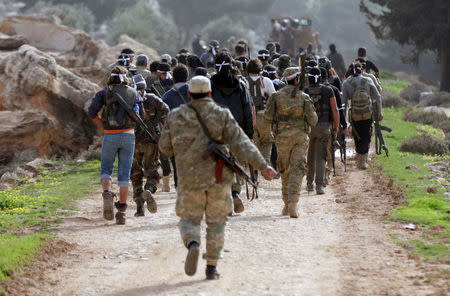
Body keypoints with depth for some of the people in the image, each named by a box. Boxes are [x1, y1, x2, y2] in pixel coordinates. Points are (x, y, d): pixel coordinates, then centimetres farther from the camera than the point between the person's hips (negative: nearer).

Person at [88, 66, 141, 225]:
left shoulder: (104, 92, 2)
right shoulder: (133, 93, 6)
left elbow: (91, 111, -8)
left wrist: (102, 124, 7)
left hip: (110, 136, -1)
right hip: (128, 135, 1)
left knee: (106, 169, 16)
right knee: (124, 173, 6)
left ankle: (107, 194, -13)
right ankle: (122, 211, 3)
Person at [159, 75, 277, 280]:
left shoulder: (175, 117, 1)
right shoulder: (221, 115, -3)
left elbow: (165, 148, 7)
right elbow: (240, 144, -11)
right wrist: (262, 165, -11)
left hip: (190, 177, 0)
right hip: (219, 176, 0)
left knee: (189, 219, 12)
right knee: (216, 221, 12)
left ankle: (192, 244, -21)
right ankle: (212, 267, 9)